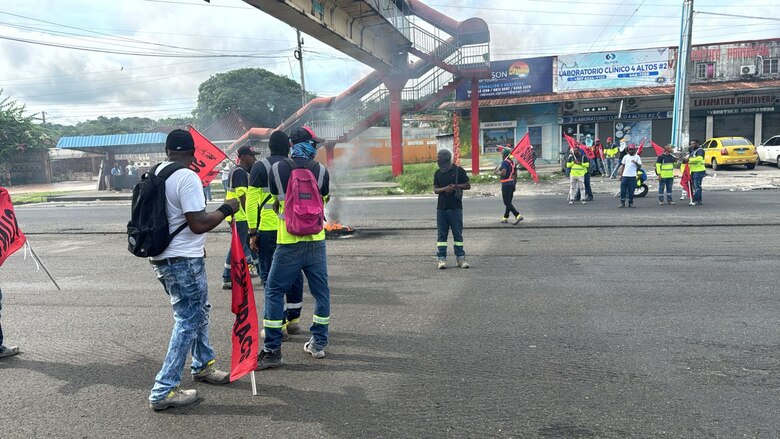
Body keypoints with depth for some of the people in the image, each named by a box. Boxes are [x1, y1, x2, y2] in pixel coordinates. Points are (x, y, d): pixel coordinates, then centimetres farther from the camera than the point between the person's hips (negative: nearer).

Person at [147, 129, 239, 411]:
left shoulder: (154, 174, 9)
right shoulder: (187, 177, -19)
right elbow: (198, 224, -23)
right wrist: (226, 209, -9)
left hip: (163, 258, 10)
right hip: (183, 261, -10)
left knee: (200, 311, 23)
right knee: (187, 322, -1)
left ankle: (203, 365, 37)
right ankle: (163, 391, 4)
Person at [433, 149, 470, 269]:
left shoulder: (458, 170, -1)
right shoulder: (438, 173, 10)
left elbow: (468, 186, 3)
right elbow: (435, 189, 8)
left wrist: (457, 186, -13)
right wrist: (445, 189, -11)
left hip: (456, 207, -3)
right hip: (441, 207, 3)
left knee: (458, 233, 3)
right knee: (441, 234, 3)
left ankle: (460, 257, 10)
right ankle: (441, 258, 8)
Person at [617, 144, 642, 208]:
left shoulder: (637, 157, 3)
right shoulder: (626, 157, 11)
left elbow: (640, 166, -2)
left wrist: (636, 163, -23)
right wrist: (621, 175, 9)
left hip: (632, 176, -2)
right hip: (625, 175, 2)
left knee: (631, 190, 1)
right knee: (623, 190, 0)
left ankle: (631, 203, 10)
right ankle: (622, 203, 7)